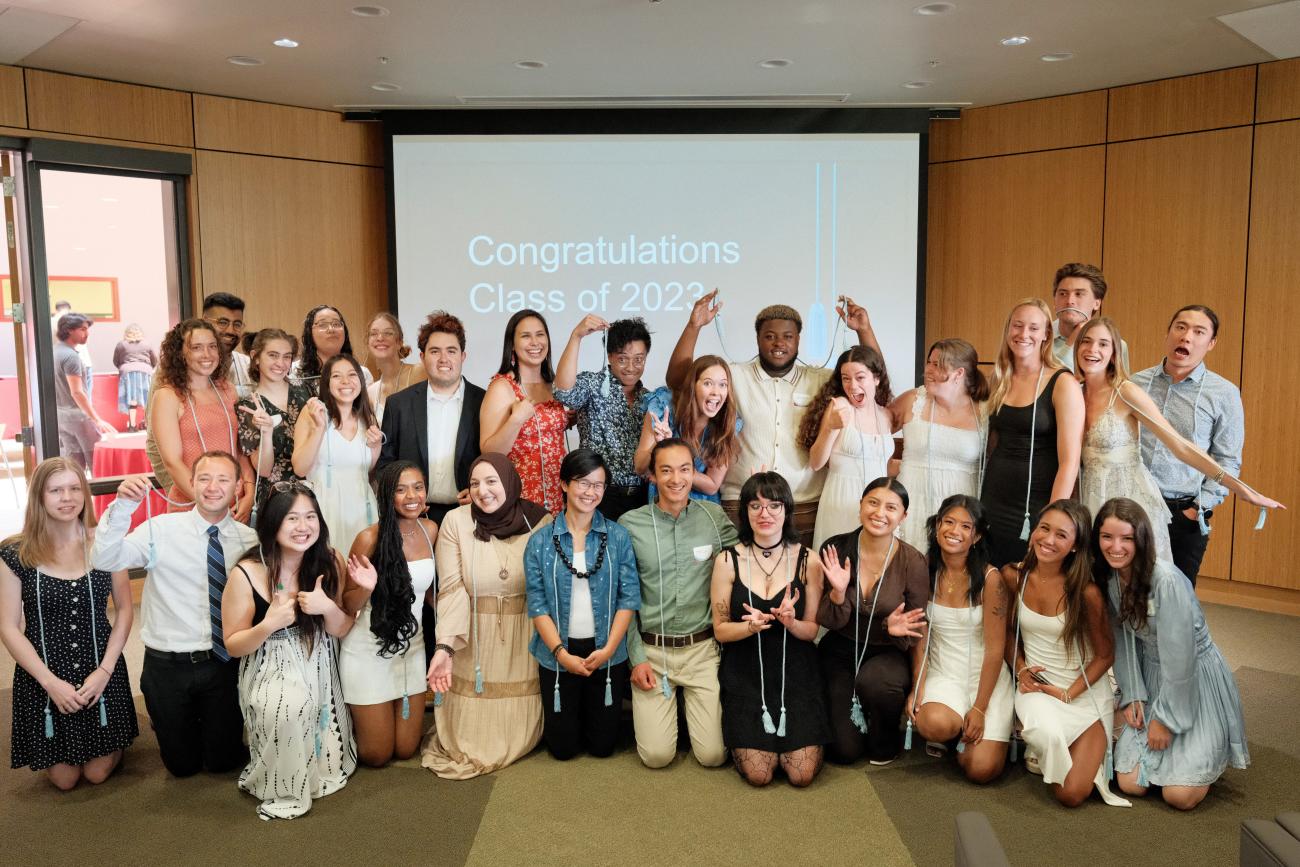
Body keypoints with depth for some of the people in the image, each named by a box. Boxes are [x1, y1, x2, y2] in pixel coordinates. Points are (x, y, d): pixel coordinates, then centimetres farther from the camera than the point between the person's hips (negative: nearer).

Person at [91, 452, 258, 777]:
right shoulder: (162, 529, -8)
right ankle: (179, 725, 45)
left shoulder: (249, 539, -3)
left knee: (222, 761, 12)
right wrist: (123, 505, -32)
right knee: (182, 764, 14)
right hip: (168, 665, -1)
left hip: (224, 663, 1)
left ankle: (217, 723, 43)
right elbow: (103, 561, -20)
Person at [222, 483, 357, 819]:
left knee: (330, 761, -7)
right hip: (270, 672, -3)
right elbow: (233, 645, -6)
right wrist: (269, 625, -27)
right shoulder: (246, 574, -16)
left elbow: (343, 631, 0)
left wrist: (328, 608, -23)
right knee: (289, 706, -33)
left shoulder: (329, 562, -7)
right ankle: (280, 790, -7)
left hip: (319, 669, 3)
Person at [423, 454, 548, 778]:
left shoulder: (541, 522, -8)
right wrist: (444, 646, -21)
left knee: (518, 735, 6)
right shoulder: (456, 521, -9)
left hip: (524, 642, 0)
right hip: (473, 641, 0)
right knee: (470, 737, 6)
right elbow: (452, 589, -12)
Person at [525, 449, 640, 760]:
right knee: (562, 747, 11)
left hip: (607, 653, 0)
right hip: (558, 655, 0)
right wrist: (561, 653, -14)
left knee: (603, 745, 11)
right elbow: (537, 604, -5)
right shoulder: (540, 542, -4)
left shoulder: (618, 537, -3)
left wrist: (608, 649, -12)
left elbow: (629, 597, -4)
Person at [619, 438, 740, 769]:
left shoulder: (715, 517, -2)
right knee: (656, 755, -6)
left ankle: (695, 705, 27)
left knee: (713, 754, -3)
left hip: (702, 649, 1)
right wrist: (636, 657, -2)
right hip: (651, 650, -1)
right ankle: (659, 710, 26)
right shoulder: (629, 525, -5)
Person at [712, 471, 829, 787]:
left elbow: (811, 630, 0)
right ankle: (743, 736, 25)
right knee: (758, 775, -7)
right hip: (745, 674, 0)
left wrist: (790, 622, -23)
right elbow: (720, 630, -2)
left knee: (802, 775, -6)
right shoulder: (728, 562, -5)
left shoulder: (807, 561, -3)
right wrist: (751, 625, -22)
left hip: (796, 672, 1)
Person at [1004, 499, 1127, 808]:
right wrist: (1021, 670, -5)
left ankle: (1091, 750, 21)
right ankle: (1042, 747, 4)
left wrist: (1068, 694, -13)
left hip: (1086, 691, -2)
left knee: (1072, 794, -13)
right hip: (1036, 684, 2)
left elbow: (1105, 655, -6)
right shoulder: (1013, 576, -7)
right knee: (1047, 734, -35)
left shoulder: (1086, 592, -18)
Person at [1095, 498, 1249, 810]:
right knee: (1130, 784, -2)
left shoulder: (1166, 579, -28)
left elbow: (1180, 657, -24)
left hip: (1197, 677, -5)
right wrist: (1132, 696, -5)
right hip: (1153, 677, 5)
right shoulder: (1108, 577, -6)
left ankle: (1212, 753, 19)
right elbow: (1123, 639, 2)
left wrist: (1165, 718, -17)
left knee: (1180, 795, -11)